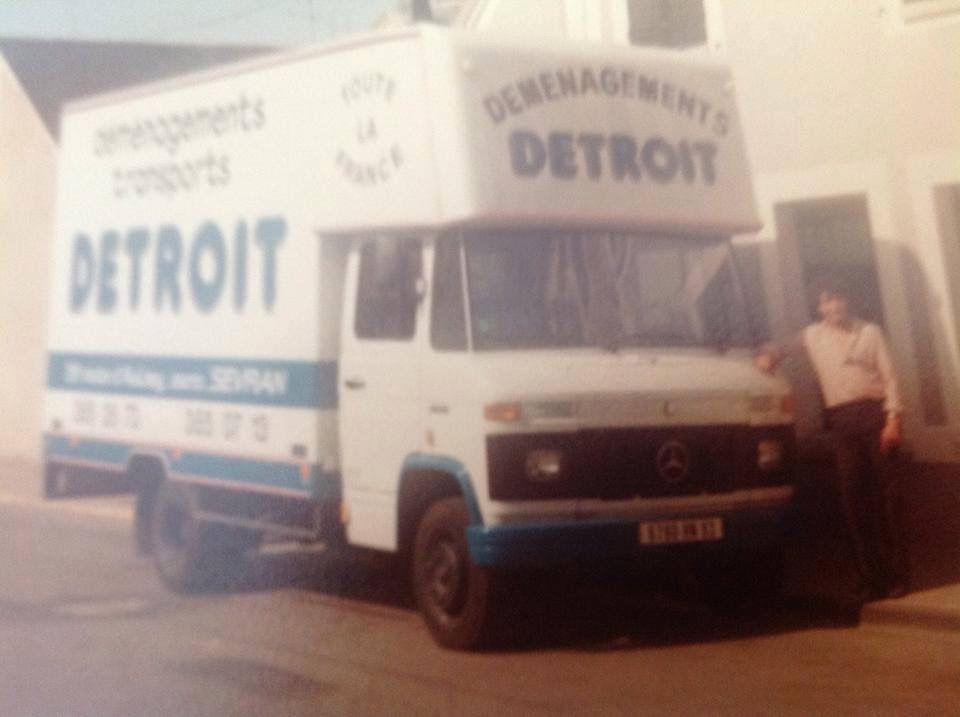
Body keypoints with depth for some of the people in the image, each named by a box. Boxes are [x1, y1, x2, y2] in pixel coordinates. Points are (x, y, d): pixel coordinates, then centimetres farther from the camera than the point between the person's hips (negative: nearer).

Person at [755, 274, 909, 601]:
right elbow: (784, 347, 23)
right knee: (852, 497, -1)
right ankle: (869, 578, 3)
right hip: (841, 419, 2)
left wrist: (893, 418, -7)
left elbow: (889, 376, 3)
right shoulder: (812, 335, 12)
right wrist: (769, 354, -2)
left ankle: (895, 574, 4)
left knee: (886, 492, -1)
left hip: (874, 411, -2)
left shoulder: (870, 331, 8)